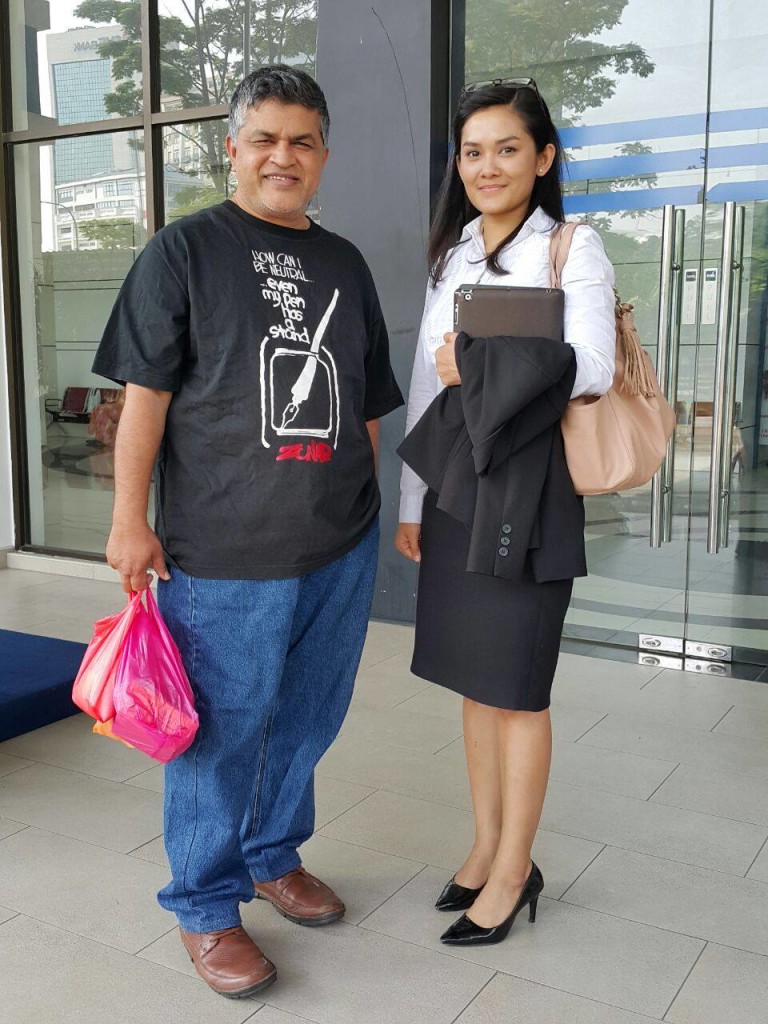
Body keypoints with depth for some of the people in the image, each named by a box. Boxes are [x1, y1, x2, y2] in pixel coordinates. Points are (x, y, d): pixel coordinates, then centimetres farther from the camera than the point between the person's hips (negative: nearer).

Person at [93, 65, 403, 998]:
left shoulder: (344, 265, 14)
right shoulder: (184, 250, -1)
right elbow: (147, 394, -6)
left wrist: (368, 505, 19)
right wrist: (130, 519, -10)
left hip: (342, 546, 6)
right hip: (225, 552, -5)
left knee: (306, 720, 17)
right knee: (222, 732, 4)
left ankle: (275, 857, 39)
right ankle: (206, 908, 23)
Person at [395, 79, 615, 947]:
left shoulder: (573, 249, -3)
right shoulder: (450, 257, 14)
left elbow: (591, 369, -16)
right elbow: (426, 382, 13)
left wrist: (474, 367, -12)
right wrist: (412, 501, 12)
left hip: (525, 483, -6)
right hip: (453, 482, 6)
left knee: (515, 688, 2)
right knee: (473, 677, 12)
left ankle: (513, 872, 18)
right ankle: (487, 846, 28)